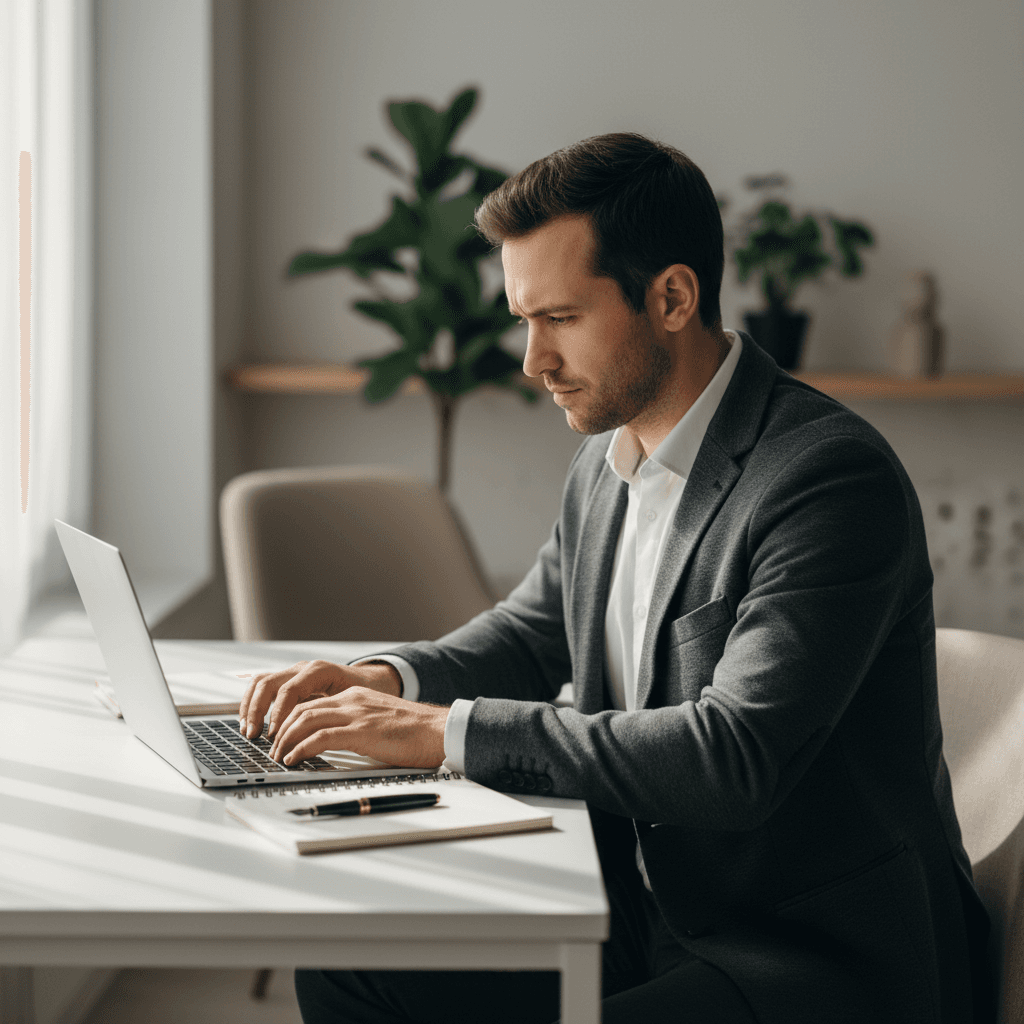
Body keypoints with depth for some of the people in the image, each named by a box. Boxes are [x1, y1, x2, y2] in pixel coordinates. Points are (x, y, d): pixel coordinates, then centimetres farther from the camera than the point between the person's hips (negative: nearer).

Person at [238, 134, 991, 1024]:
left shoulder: (833, 477, -21)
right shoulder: (606, 462, 6)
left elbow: (733, 757, -29)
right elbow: (534, 627, 24)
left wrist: (444, 730, -25)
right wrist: (386, 681, 3)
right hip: (648, 918, 8)